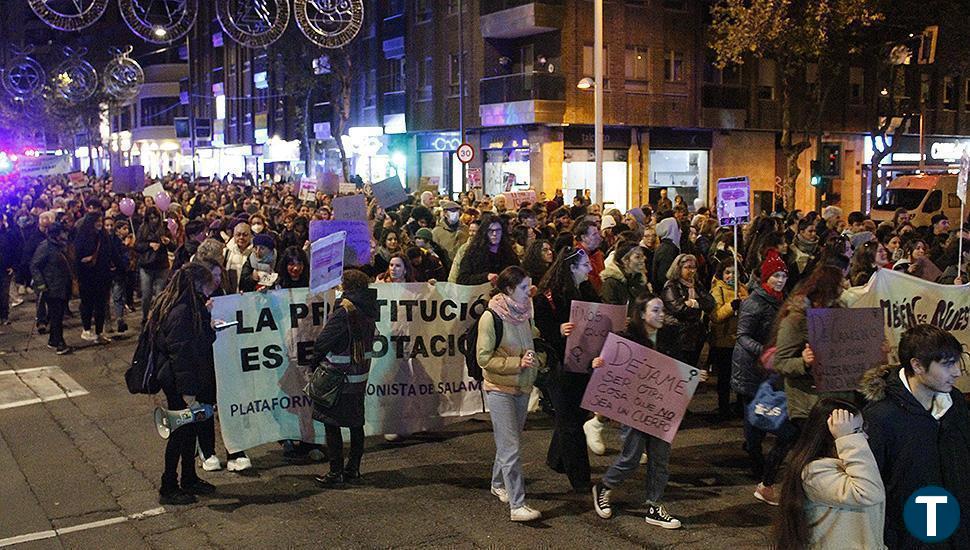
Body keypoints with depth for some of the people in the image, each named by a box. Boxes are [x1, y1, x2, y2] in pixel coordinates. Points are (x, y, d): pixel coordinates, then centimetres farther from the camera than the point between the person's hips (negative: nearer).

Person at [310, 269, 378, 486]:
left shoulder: (344, 311, -19)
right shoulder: (368, 311, 4)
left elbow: (322, 342, -16)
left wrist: (316, 363, 1)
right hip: (360, 376, 8)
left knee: (332, 424, 1)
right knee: (355, 423, 15)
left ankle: (336, 472, 3)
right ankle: (353, 468, 23)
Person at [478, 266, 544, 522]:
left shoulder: (523, 313, 4)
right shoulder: (491, 317, -16)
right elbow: (483, 357, -17)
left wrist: (535, 358, 1)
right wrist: (517, 363, -22)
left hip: (522, 388, 7)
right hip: (499, 388, -7)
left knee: (508, 441, 18)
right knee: (511, 447, -8)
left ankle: (498, 484, 38)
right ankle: (517, 505, -6)